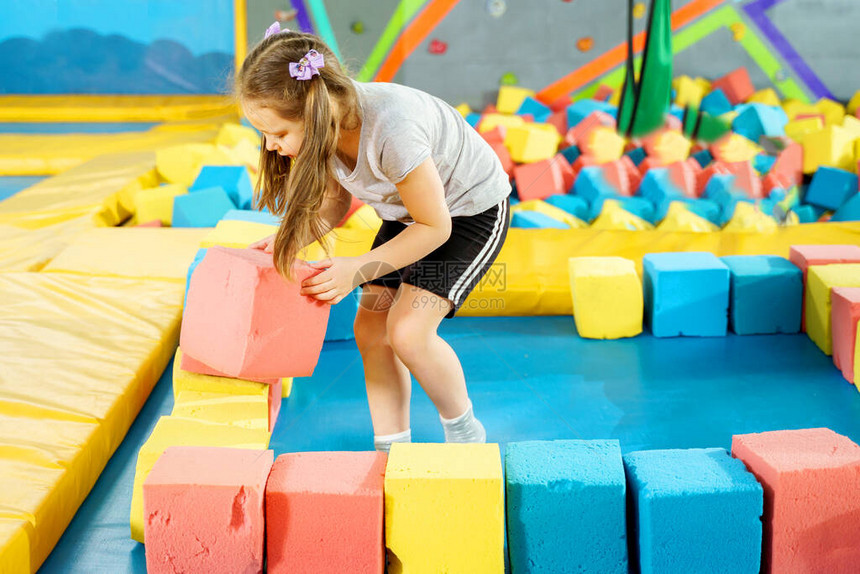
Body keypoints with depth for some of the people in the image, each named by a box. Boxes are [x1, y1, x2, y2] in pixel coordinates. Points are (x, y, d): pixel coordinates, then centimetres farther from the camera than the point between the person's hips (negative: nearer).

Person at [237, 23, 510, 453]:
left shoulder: (391, 130, -40)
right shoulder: (323, 122, -17)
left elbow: (434, 226, -26)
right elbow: (335, 203, 1)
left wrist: (358, 270, -26)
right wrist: (288, 243, -17)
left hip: (470, 211, -7)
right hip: (405, 211, 7)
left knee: (407, 330, -18)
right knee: (370, 329, -2)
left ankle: (465, 436, 5)